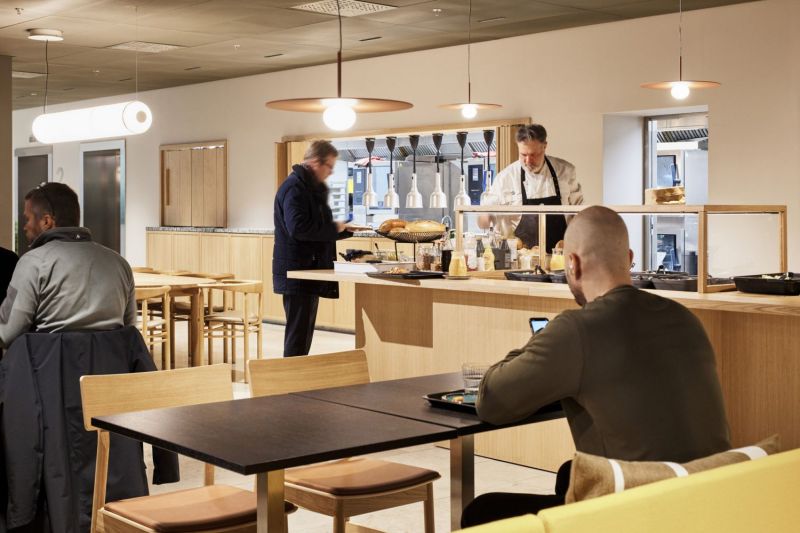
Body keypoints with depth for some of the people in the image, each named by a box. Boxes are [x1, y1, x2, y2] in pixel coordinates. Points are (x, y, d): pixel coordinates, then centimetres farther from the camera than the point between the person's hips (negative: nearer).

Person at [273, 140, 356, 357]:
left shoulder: (313, 188, 19)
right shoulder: (294, 187, -13)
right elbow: (298, 228, -25)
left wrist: (345, 229, 9)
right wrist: (334, 228, -15)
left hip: (311, 271, 10)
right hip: (297, 273, -10)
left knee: (304, 332, 13)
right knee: (298, 333, -8)